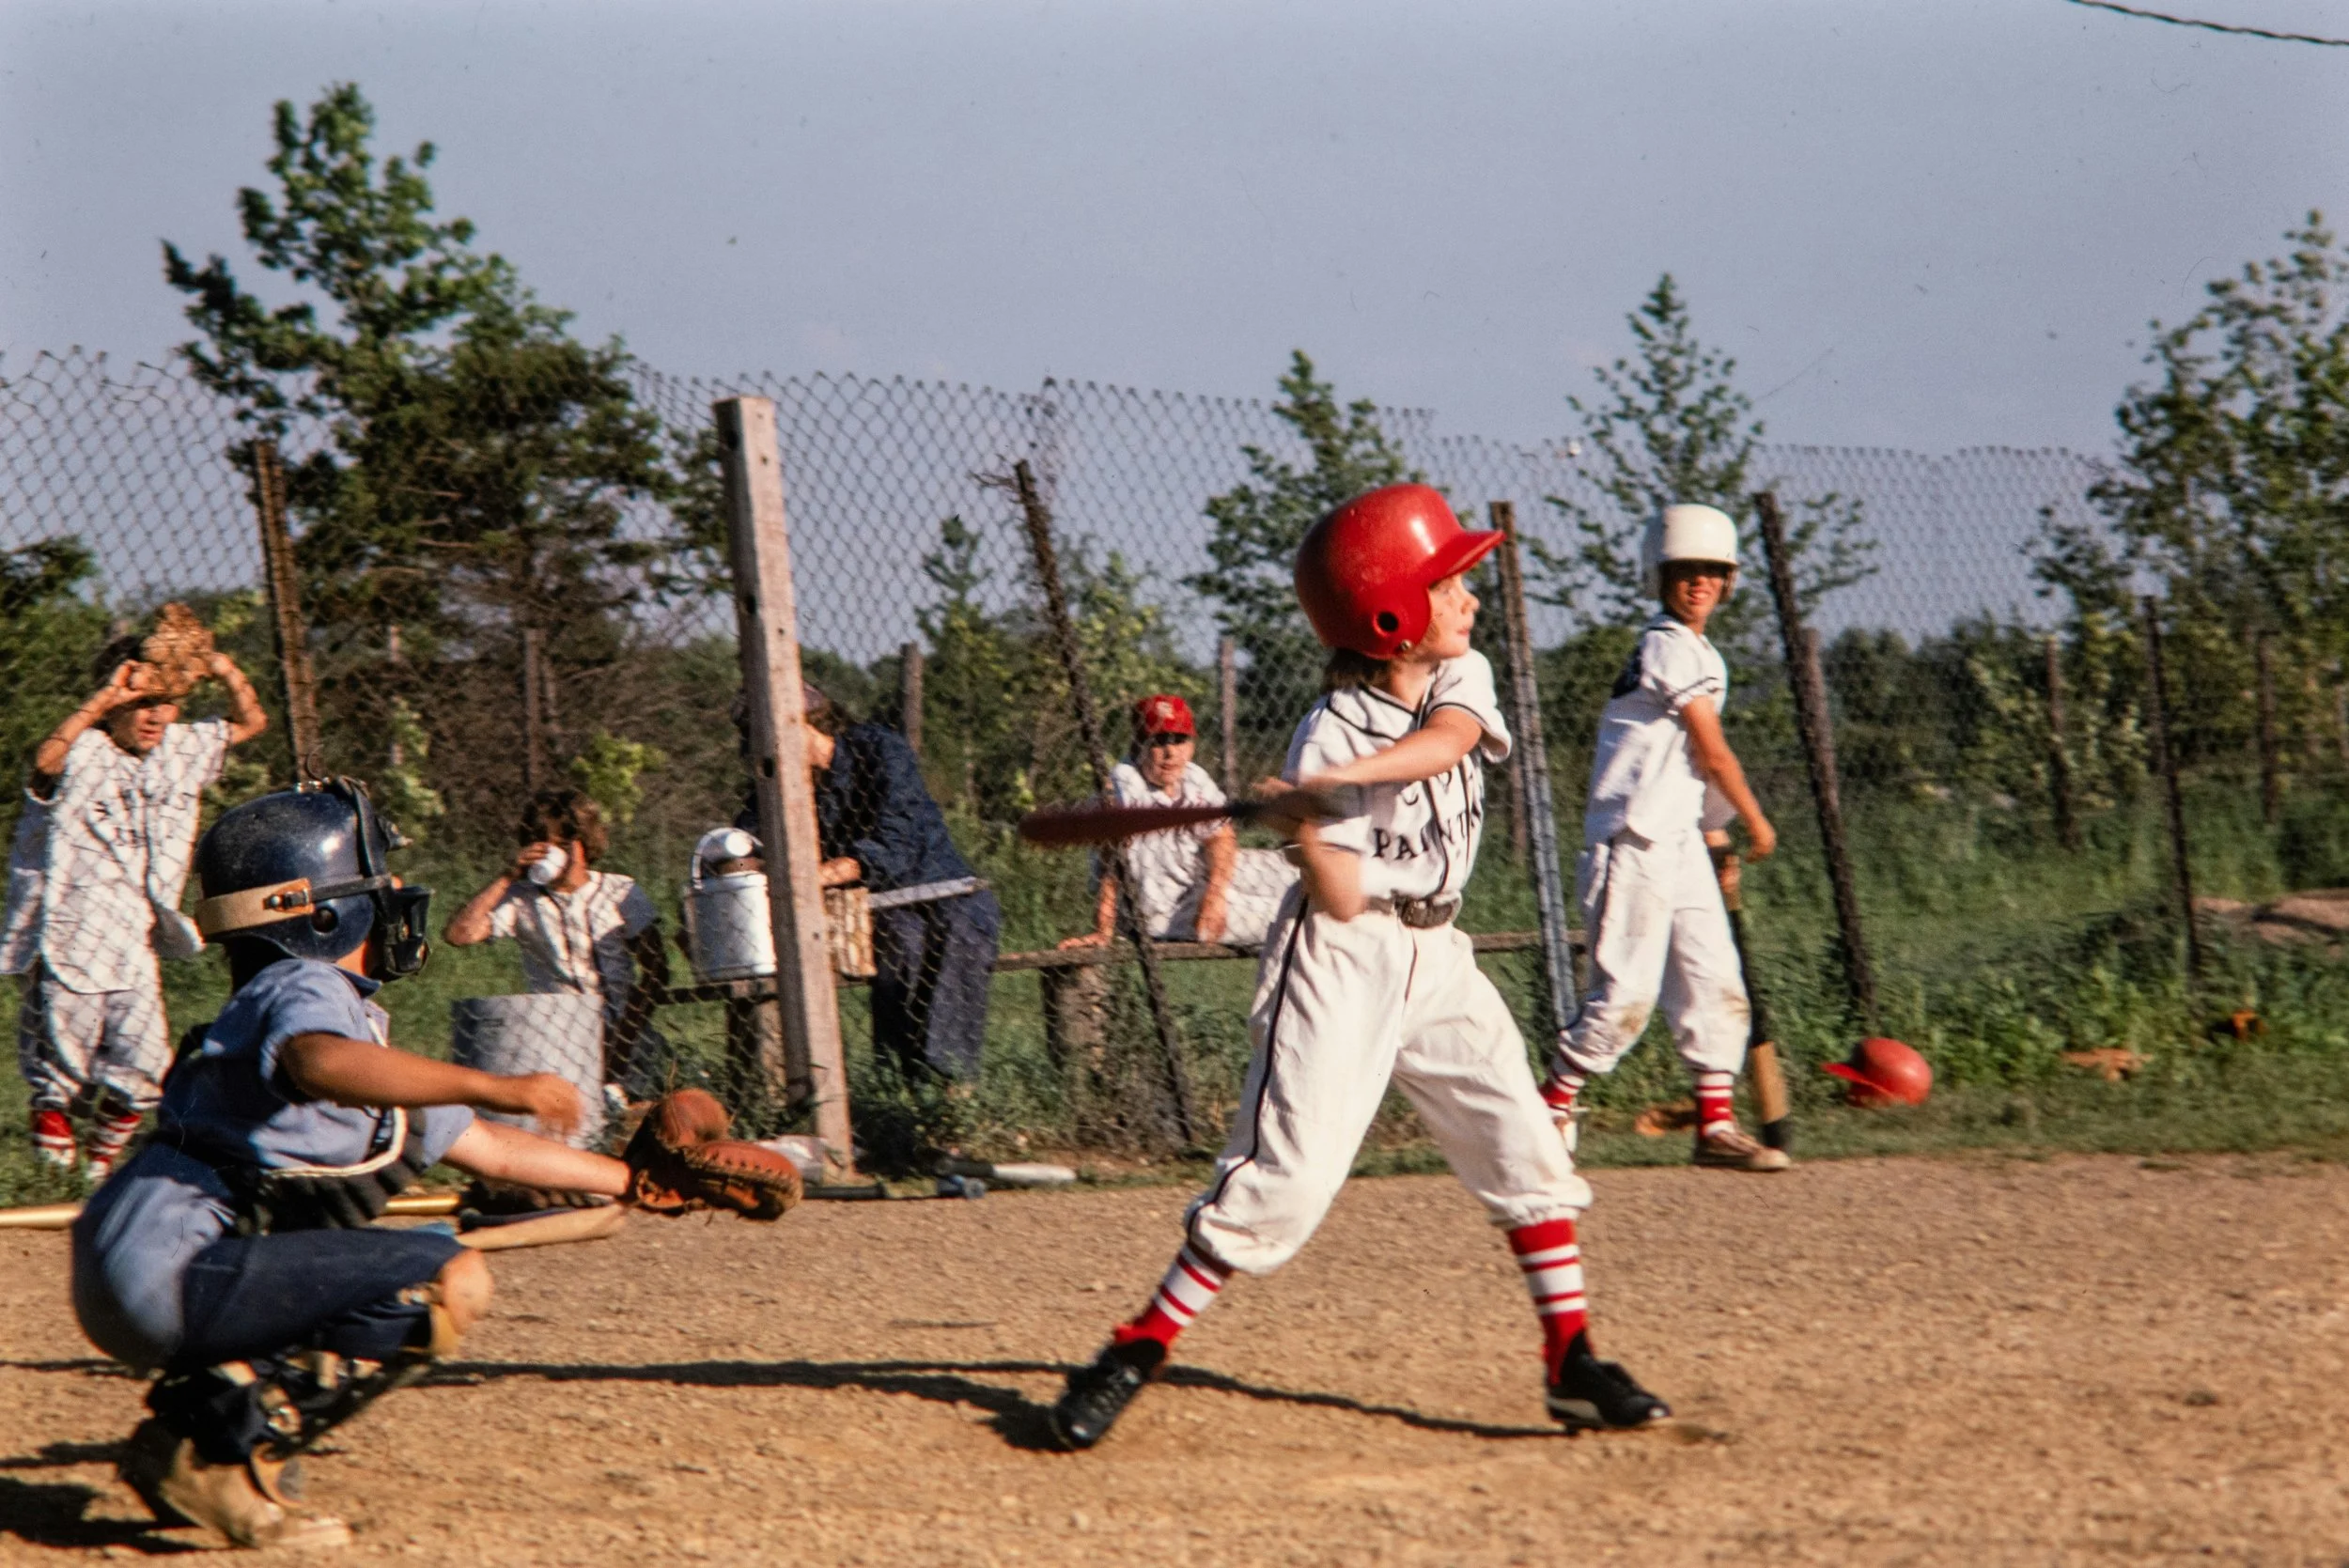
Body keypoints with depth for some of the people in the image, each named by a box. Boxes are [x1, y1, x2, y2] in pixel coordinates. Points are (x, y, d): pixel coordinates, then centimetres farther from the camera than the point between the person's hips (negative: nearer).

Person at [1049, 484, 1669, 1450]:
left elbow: (1445, 740, -22)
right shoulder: (1328, 738, -15)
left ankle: (1572, 1362, 9)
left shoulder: (1462, 676, 2)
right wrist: (1308, 825, -34)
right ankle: (1136, 1352, -5)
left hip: (1436, 959, 6)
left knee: (1526, 1149, 2)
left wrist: (1346, 779, -35)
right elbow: (1341, 903, -16)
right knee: (1284, 1178, -12)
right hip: (1344, 965, -6)